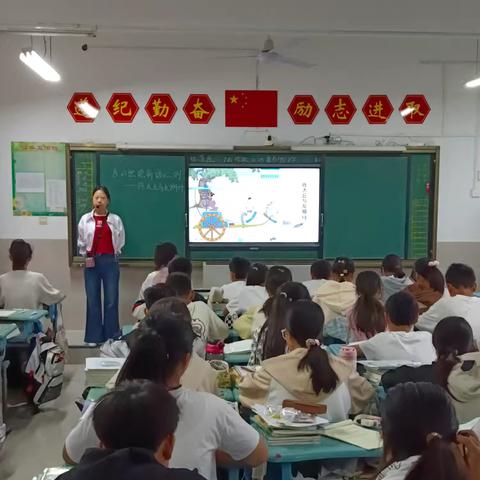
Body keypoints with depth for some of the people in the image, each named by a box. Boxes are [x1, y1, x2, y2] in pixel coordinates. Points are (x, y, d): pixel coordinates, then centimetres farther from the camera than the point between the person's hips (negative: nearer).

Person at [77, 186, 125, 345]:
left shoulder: (115, 219, -1)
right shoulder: (85, 219, 1)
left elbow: (120, 242, 6)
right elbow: (81, 242, 9)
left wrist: (112, 255, 3)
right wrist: (86, 256, 3)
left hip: (110, 261, -1)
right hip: (91, 262, 1)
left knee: (111, 300, 2)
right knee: (93, 300, 5)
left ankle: (111, 336, 13)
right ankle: (94, 336, 16)